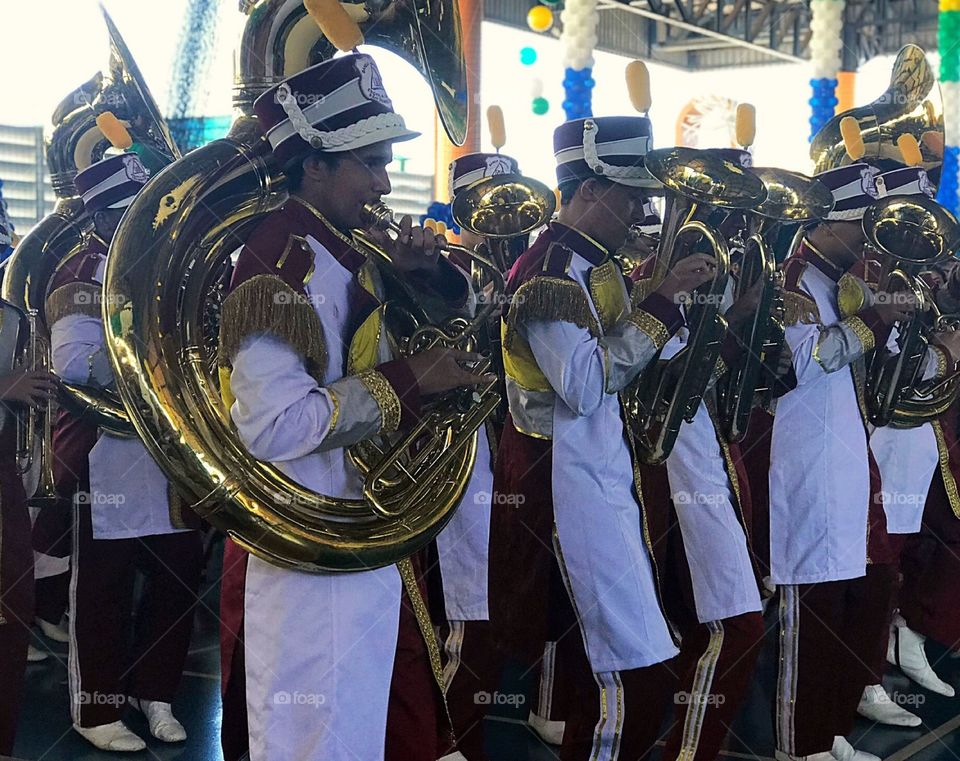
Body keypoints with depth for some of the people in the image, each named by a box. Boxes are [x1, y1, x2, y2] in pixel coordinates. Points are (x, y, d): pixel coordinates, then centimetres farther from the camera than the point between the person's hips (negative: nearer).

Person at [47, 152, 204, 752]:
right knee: (104, 593, 4)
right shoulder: (80, 279, -7)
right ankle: (97, 709, 18)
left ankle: (153, 691, 29)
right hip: (109, 460, -6)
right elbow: (76, 368, -22)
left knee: (179, 581, 12)